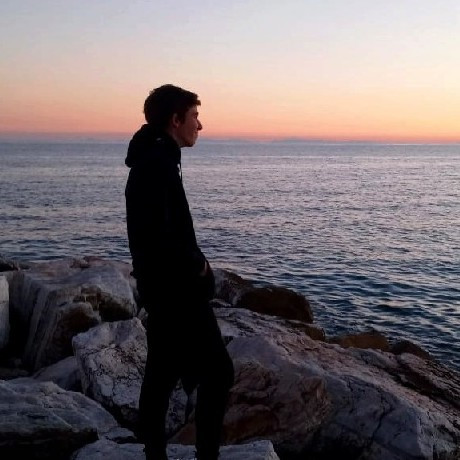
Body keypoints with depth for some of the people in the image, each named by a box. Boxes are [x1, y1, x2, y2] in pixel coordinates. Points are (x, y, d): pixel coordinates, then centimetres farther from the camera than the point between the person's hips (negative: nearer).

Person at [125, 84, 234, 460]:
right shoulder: (158, 163, -18)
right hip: (176, 289, -10)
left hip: (165, 287, 10)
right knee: (218, 372, -4)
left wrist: (193, 263, 7)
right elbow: (157, 236, -26)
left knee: (162, 375, 15)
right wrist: (197, 265, -12)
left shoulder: (154, 159, 13)